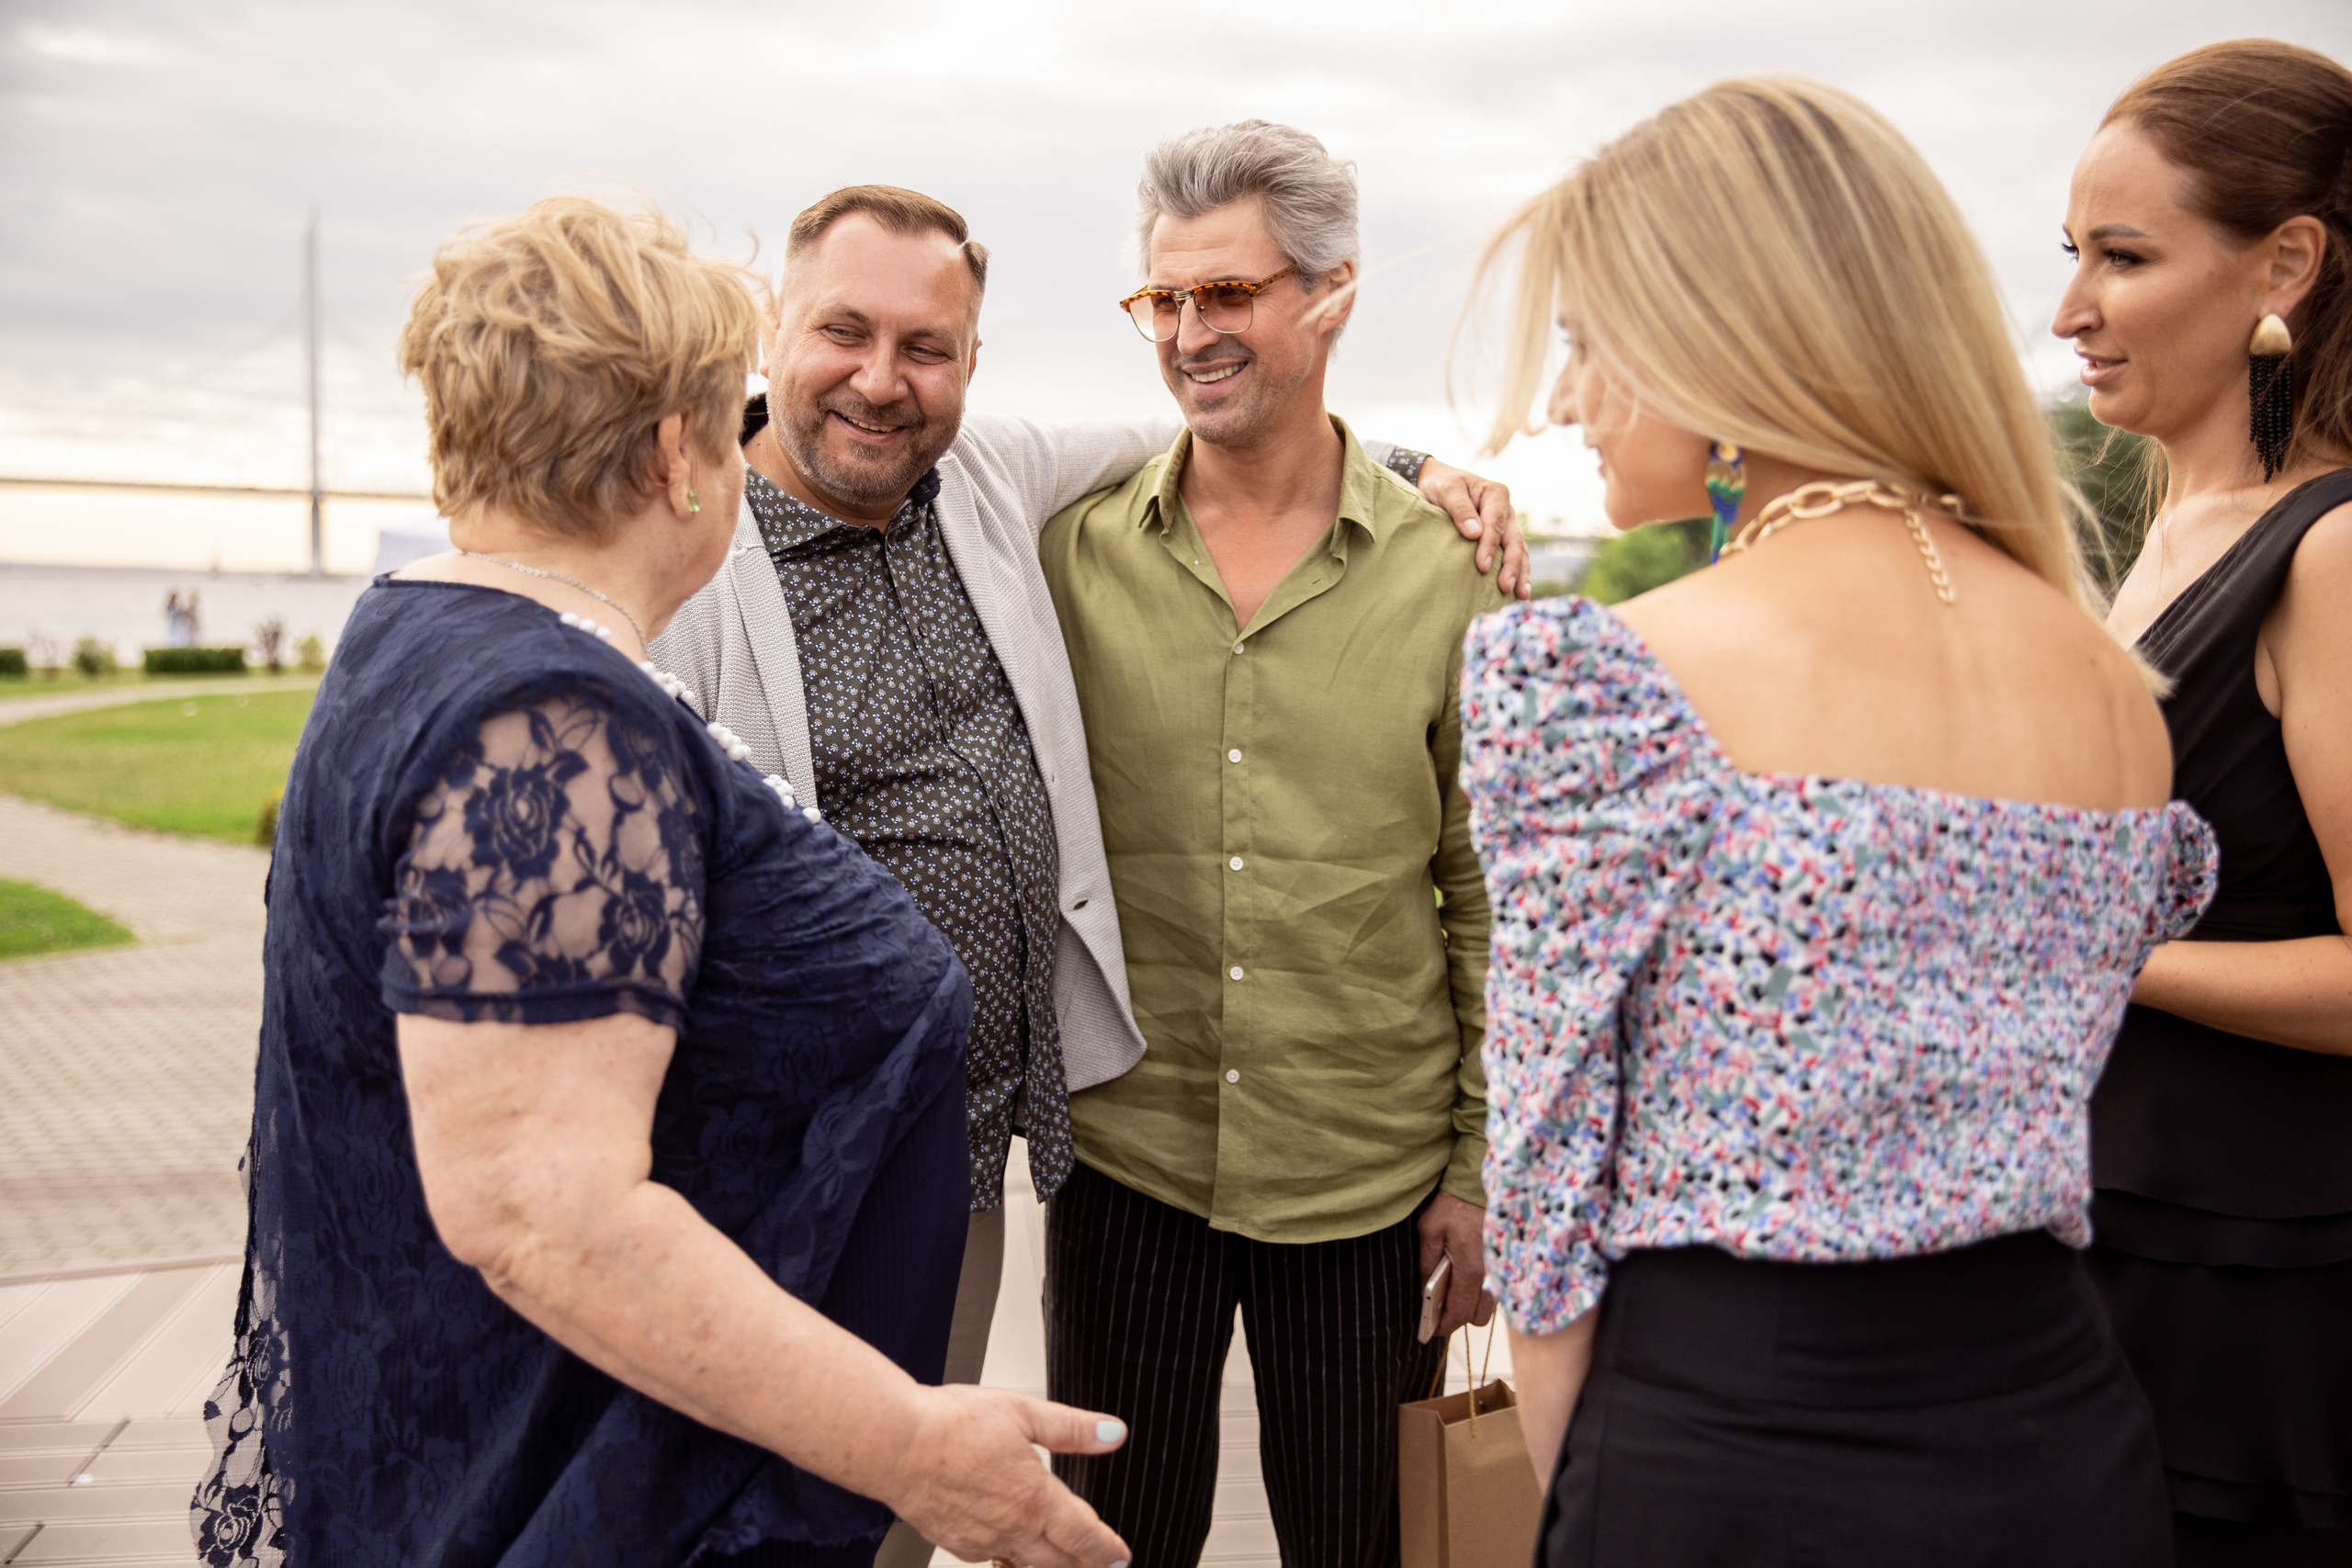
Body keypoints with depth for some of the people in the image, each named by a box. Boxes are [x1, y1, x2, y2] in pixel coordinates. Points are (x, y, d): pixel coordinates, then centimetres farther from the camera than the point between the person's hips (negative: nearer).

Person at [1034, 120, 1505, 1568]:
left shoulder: (1442, 571, -4)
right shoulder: (1073, 550, -1)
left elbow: (1491, 897, 0)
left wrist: (1484, 1164, -1)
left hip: (1370, 1175, 0)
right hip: (1124, 1155, 1)